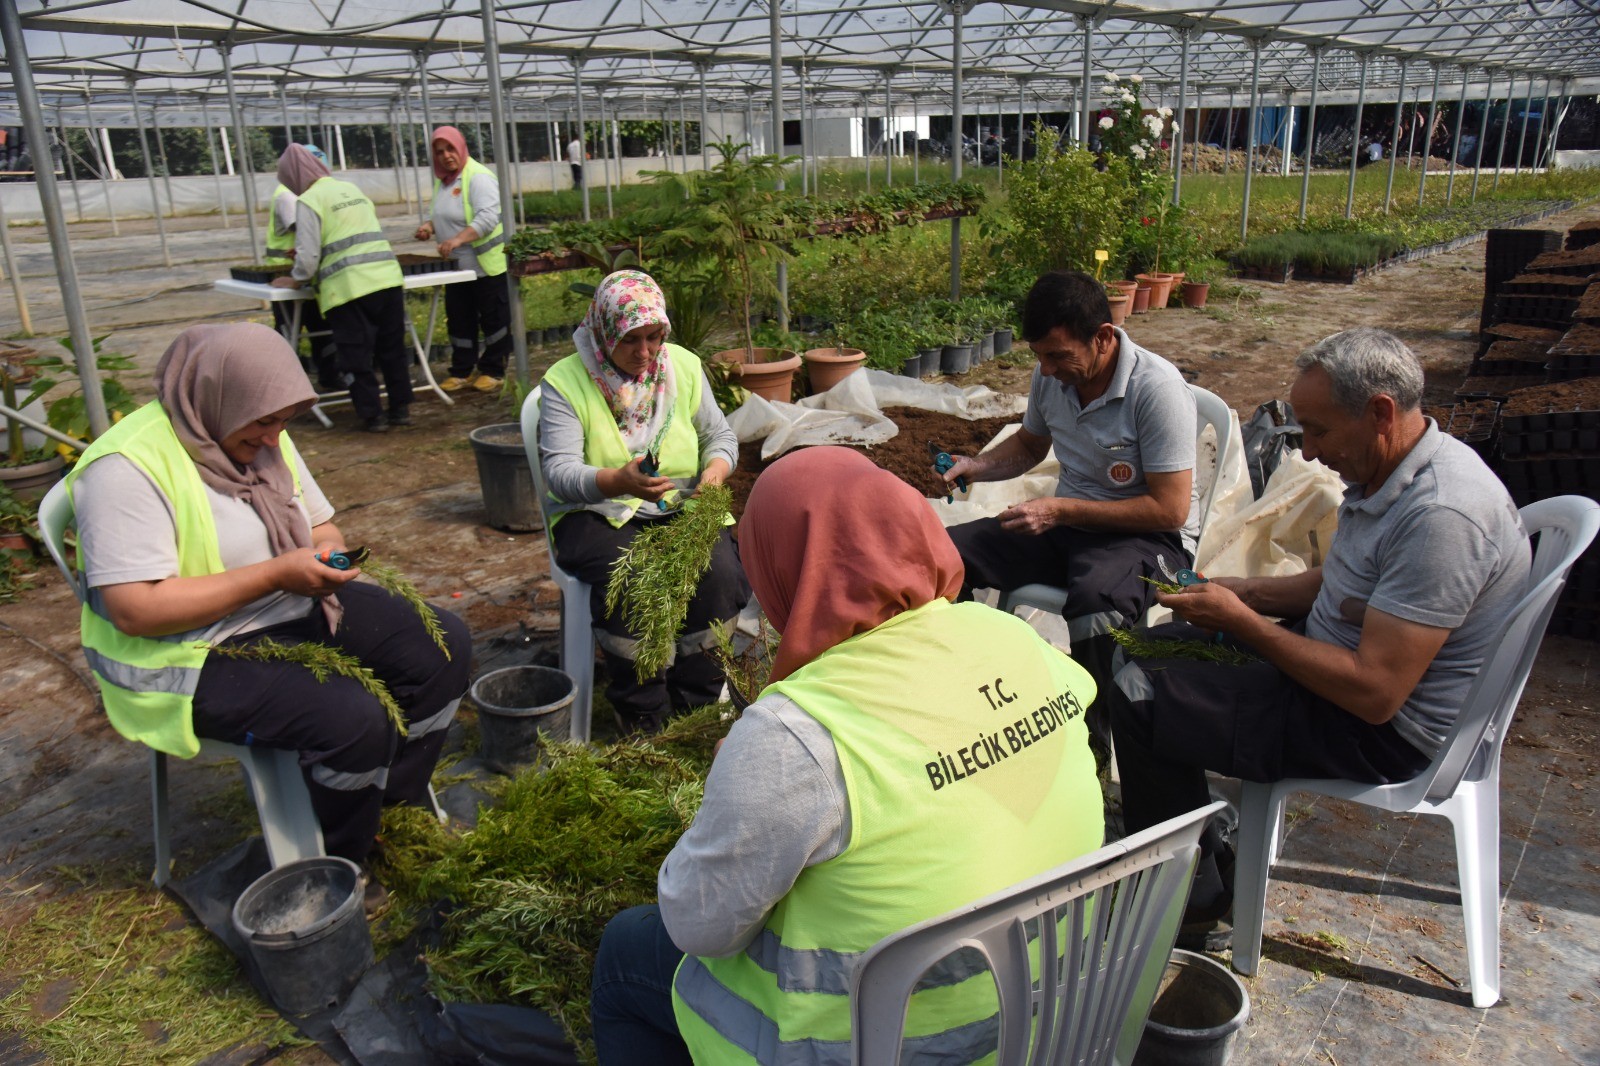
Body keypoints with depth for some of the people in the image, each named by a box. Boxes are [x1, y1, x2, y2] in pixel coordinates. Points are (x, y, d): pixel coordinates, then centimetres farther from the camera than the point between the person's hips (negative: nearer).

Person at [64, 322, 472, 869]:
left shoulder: (261, 437, 6)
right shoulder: (128, 466, -20)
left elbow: (321, 525, 15)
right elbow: (135, 611, -26)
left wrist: (329, 554, -10)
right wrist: (275, 575, -27)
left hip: (299, 614, 9)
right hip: (196, 656, -8)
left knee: (444, 643, -5)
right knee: (353, 719, -29)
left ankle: (399, 802, 10)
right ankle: (341, 866, -1)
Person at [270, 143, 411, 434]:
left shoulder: (309, 201, -5)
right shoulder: (351, 188, 17)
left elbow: (308, 254, -10)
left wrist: (295, 280, 8)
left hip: (348, 287, -6)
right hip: (388, 277, 7)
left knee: (356, 356, 3)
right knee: (393, 349, 13)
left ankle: (372, 416, 6)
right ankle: (401, 409, 18)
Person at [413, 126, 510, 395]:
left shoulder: (478, 177, -14)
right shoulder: (442, 180, 12)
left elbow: (488, 217, -26)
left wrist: (458, 239, -34)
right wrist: (431, 226, 5)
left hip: (486, 264, -8)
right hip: (457, 265, 8)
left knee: (493, 318, 1)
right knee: (459, 319, 12)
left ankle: (492, 370, 13)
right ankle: (461, 371, 22)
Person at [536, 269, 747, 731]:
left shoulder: (684, 366, 5)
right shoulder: (565, 381, -7)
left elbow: (720, 435, 15)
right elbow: (559, 472, -15)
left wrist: (716, 467, -11)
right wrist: (619, 481, -36)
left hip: (681, 509, 3)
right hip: (596, 515, -3)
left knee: (720, 569, -27)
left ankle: (698, 700, -9)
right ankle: (644, 717, -16)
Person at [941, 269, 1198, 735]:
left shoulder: (1156, 388, -20)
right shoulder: (1050, 375, -1)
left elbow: (1170, 509, -20)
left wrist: (1060, 511, -22)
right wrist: (976, 465, 0)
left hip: (1149, 535, -6)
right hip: (1068, 523, 6)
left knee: (1097, 601, -40)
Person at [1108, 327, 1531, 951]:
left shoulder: (1440, 516, -30)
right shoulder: (1387, 471, 1)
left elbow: (1374, 693, -31)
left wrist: (1241, 620, -22)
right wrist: (1245, 593, -1)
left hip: (1384, 731, -10)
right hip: (1345, 659, 10)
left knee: (1139, 695, -15)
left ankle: (1198, 906, 4)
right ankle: (1203, 848, 22)